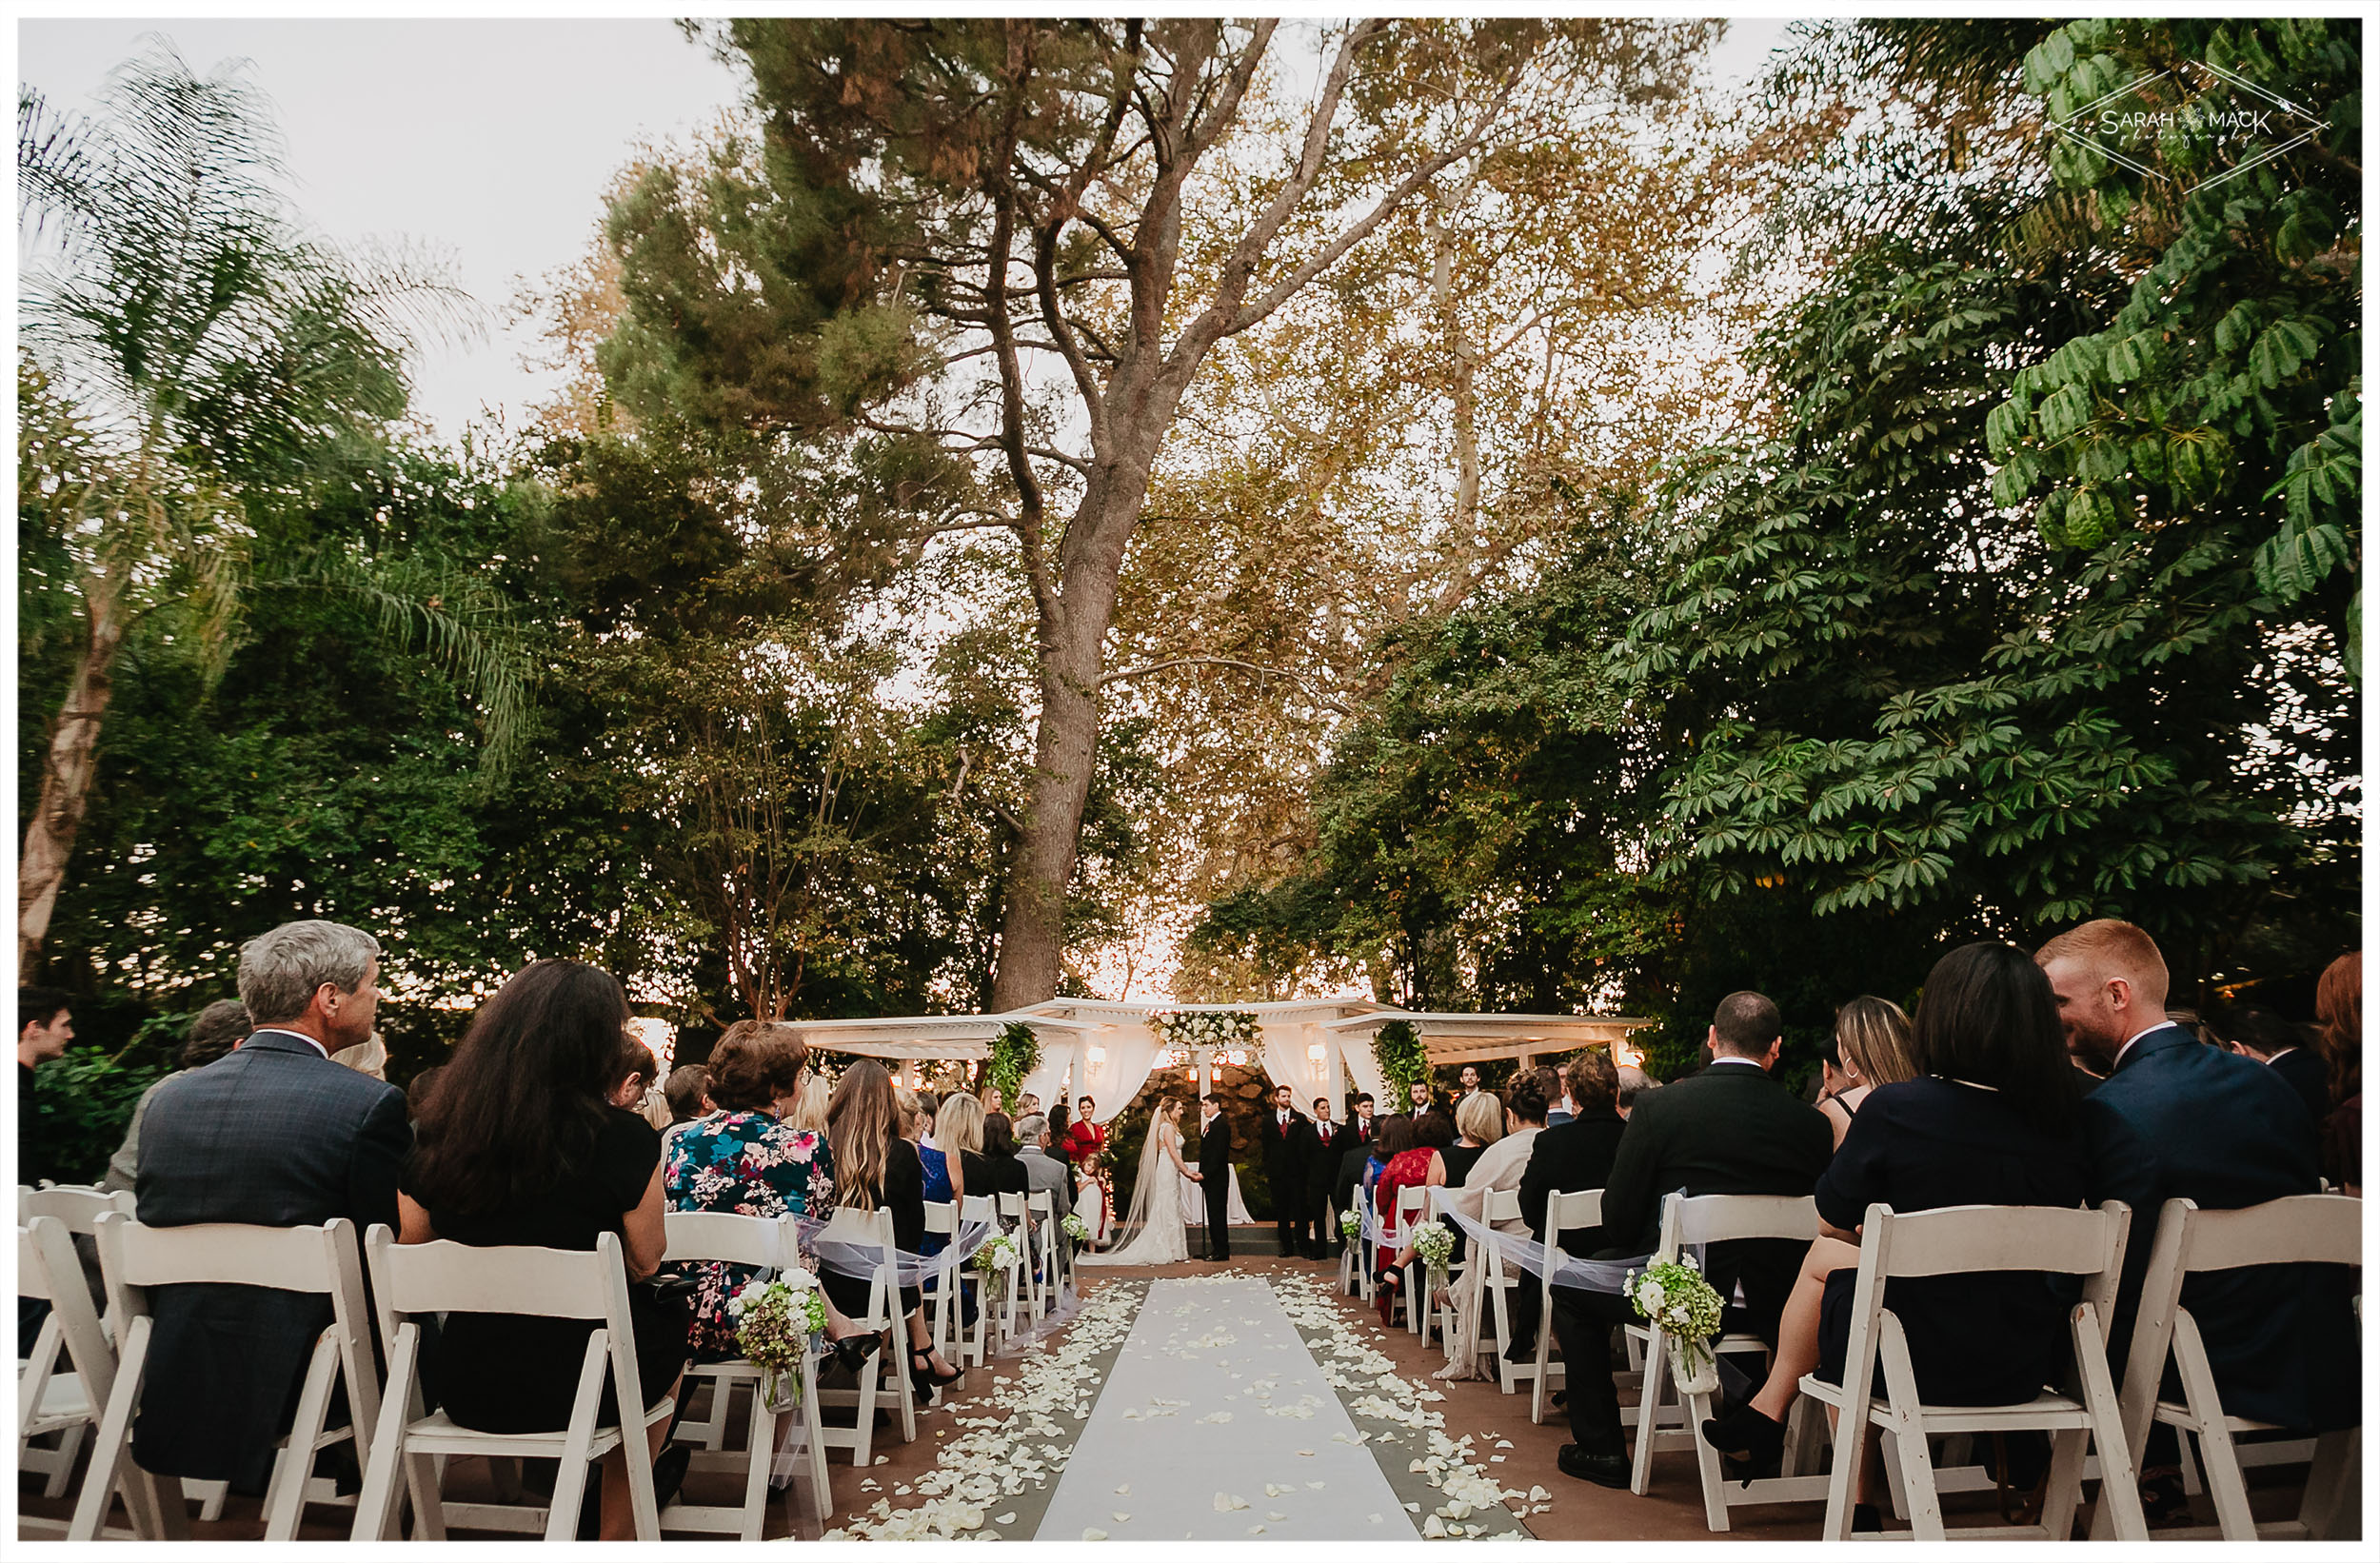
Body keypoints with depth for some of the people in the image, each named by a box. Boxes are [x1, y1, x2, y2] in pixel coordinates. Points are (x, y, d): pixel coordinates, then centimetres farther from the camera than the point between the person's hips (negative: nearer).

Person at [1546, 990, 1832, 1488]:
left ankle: (1601, 1448, 18)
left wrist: (1631, 1257, 14)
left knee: (1571, 1288, 20)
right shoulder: (1812, 1123, -4)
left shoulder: (1659, 1107, -12)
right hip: (1772, 1306, 4)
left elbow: (1619, 1219, -8)